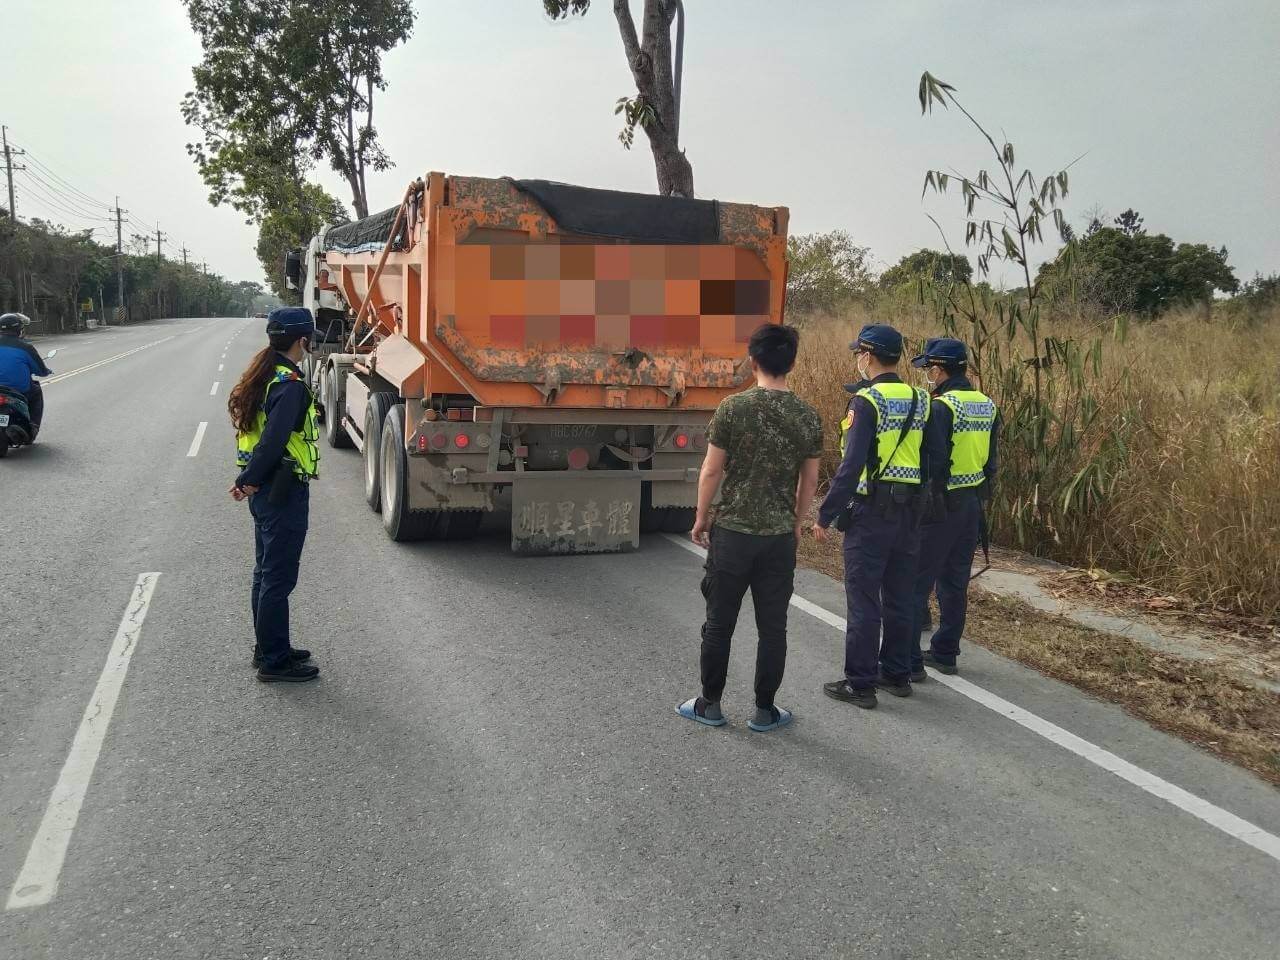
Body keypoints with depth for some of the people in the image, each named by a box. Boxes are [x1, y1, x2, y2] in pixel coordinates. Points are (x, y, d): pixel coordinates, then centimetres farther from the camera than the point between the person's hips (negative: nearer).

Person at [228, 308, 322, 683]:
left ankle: (268, 648, 31)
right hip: (285, 491, -10)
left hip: (265, 490, 10)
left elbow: (259, 430, 10)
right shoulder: (290, 385, -20)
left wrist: (249, 479, 5)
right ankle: (275, 662, 8)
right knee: (279, 578, -1)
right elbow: (273, 439, -26)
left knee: (266, 573, 18)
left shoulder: (263, 374, 10)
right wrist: (250, 481, -18)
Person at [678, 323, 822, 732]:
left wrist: (701, 518, 6)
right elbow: (810, 480, 7)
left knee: (719, 623, 10)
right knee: (772, 628, 11)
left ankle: (710, 705, 21)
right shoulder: (808, 416, -1)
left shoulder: (733, 407, -11)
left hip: (732, 533, -2)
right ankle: (764, 710, 19)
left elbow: (711, 471, -7)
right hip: (780, 537, 2)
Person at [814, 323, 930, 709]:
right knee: (900, 596, 15)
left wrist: (826, 514, -14)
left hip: (871, 511, -7)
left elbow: (852, 465, -19)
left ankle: (860, 683, 5)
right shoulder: (919, 401, 8)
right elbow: (930, 460, 13)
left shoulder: (867, 401, -14)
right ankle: (896, 674, 25)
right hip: (910, 511, 7)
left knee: (863, 600, 0)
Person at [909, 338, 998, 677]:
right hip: (972, 505, 8)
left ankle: (908, 660, 0)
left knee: (916, 584, -2)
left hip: (939, 506, -8)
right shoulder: (987, 406, 8)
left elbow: (934, 463, -21)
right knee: (955, 583, 16)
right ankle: (945, 653, 25)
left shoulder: (939, 408, -17)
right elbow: (991, 460, 13)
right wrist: (980, 495, 20)